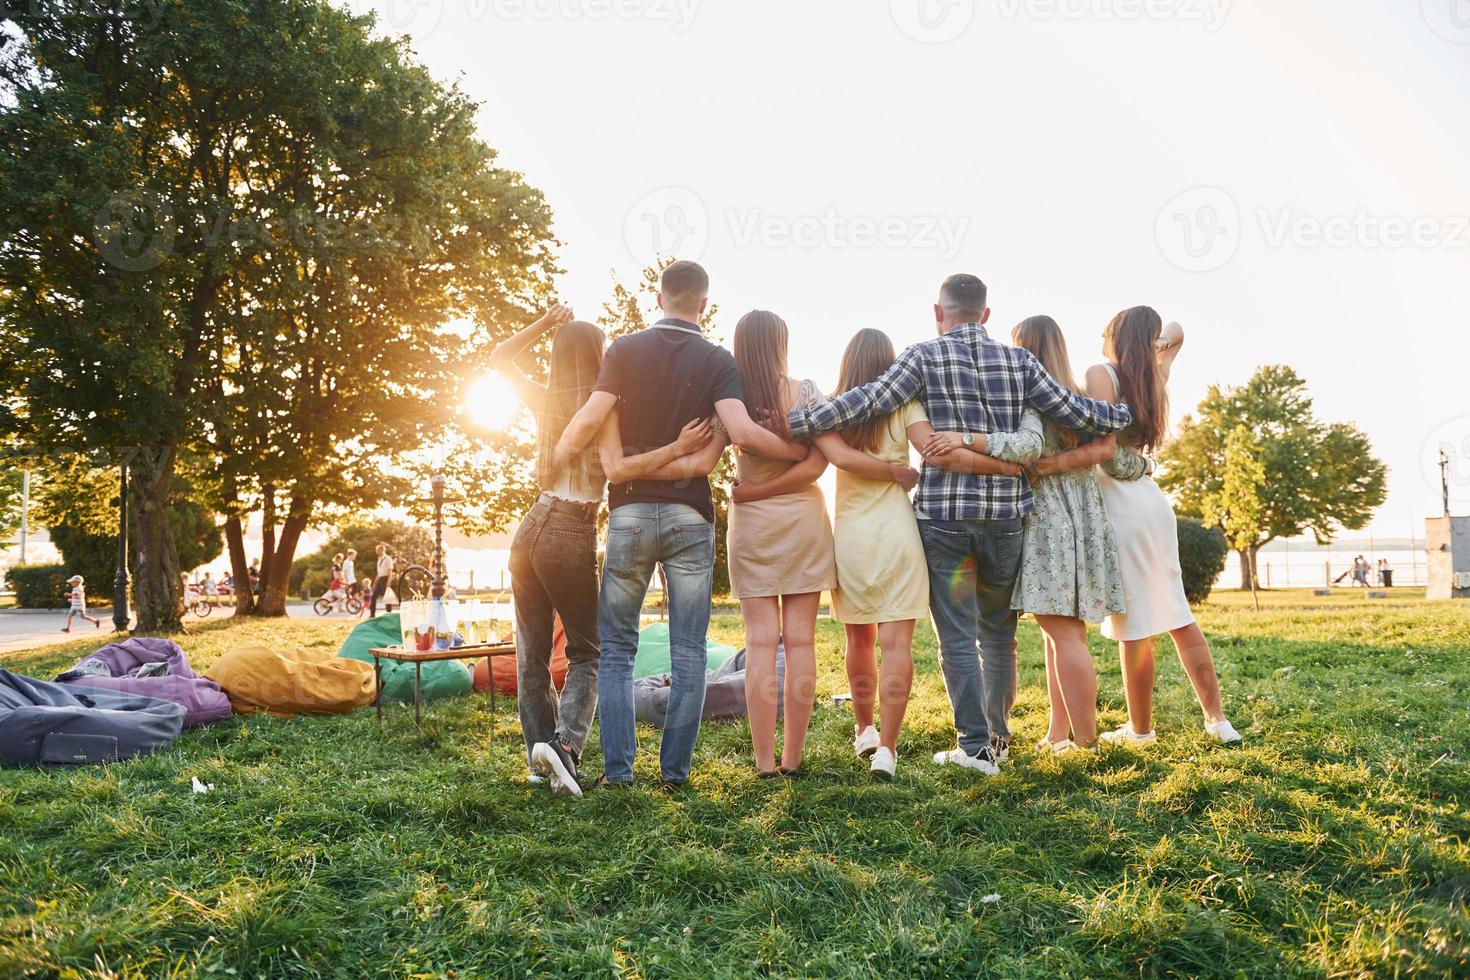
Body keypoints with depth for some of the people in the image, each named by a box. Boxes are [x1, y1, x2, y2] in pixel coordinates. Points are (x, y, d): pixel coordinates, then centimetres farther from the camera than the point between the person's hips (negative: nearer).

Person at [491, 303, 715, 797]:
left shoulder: (545, 400, 7)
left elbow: (499, 359, 24)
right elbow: (616, 469, -22)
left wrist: (545, 322, 17)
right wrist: (678, 448, -23)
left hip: (532, 529, 5)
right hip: (573, 537, -5)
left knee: (532, 653, 14)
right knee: (585, 652, 8)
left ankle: (540, 747, 17)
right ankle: (565, 742, -11)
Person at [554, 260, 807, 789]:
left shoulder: (625, 350, 2)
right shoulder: (718, 360, 0)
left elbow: (590, 418, -10)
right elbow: (742, 432, -15)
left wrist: (551, 464, 6)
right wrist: (803, 453, -1)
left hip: (629, 511, 1)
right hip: (689, 516, 0)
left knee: (616, 648, 10)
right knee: (688, 652, 7)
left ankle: (617, 769, 7)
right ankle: (675, 769, 9)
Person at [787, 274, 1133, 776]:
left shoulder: (925, 356, -3)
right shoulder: (1018, 360, 5)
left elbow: (868, 401, -14)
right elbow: (1074, 412, 4)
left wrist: (793, 423, -12)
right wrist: (1132, 413, 21)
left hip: (943, 515, -3)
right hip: (1006, 515, 3)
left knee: (957, 636, 5)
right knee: (999, 634, 16)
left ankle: (975, 745, 5)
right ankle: (998, 738, 25)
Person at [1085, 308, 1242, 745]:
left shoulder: (1101, 373, -9)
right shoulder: (1155, 377, 13)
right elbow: (1176, 332, 33)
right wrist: (1162, 340, 15)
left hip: (1121, 507, -8)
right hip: (1153, 501, 8)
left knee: (1133, 625, 0)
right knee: (1177, 615, 13)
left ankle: (1140, 729, 10)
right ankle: (1216, 717, 18)